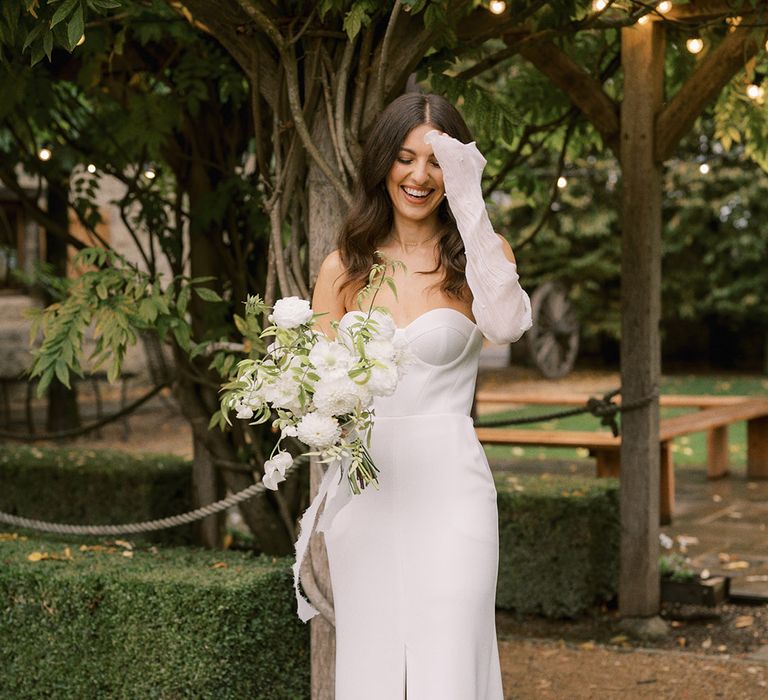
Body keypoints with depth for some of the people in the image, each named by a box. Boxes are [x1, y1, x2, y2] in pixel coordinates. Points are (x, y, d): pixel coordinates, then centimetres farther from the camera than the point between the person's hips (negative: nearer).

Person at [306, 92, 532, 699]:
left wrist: (469, 201, -19)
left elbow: (507, 324, -21)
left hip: (448, 488, -3)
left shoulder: (478, 258, 1)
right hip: (360, 490, 3)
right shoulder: (344, 268, 9)